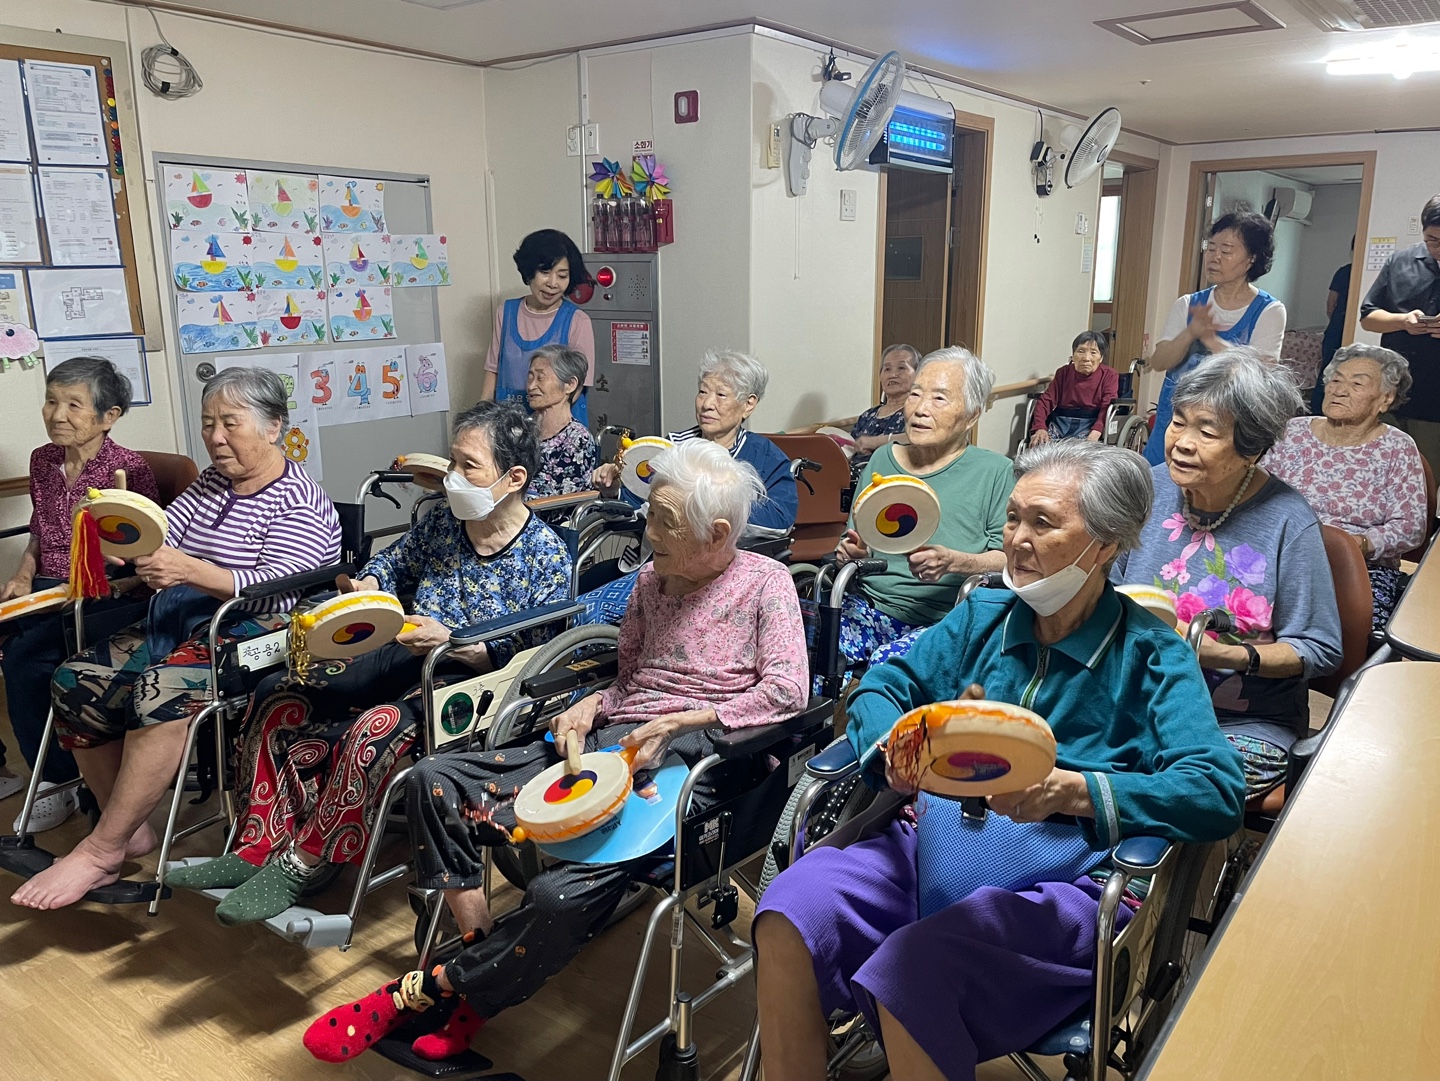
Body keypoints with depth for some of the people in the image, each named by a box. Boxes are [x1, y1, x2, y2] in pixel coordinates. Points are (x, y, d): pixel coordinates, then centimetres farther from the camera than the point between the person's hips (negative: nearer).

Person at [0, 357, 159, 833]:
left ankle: (59, 778, -8)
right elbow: (38, 531, 22)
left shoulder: (129, 469, -10)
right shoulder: (42, 460, 10)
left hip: (100, 598, -7)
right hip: (46, 589, 7)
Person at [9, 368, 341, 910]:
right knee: (75, 683, -11)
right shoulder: (212, 481, 18)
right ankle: (130, 828, 1)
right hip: (175, 622, 8)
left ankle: (101, 848, -17)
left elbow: (272, 589, -19)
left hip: (251, 631, -8)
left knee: (160, 693, -32)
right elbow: (161, 531, 7)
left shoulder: (300, 502, -7)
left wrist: (190, 570, -32)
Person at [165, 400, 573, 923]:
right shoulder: (442, 521, 6)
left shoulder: (546, 556, -11)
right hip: (404, 656, 7)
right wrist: (367, 586, 0)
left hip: (472, 680, -7)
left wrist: (448, 640, -27)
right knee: (280, 695, -8)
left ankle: (297, 867, -17)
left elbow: (525, 659, -14)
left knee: (374, 730, -34)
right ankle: (258, 851, -4)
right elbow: (392, 563, 24)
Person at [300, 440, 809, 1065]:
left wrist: (678, 721, -18)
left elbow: (786, 691, -13)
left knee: (561, 893, -30)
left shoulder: (766, 584, -1)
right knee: (434, 779, -9)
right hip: (609, 741, 7)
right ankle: (484, 955, -9)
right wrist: (592, 705, 2)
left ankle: (426, 990, -4)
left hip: (686, 757, -7)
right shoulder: (652, 579, 17)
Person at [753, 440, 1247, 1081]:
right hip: (937, 842, 4)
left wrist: (1075, 790, -24)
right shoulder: (982, 615, 15)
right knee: (791, 911, -23)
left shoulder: (1151, 654, 2)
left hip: (1061, 882, -4)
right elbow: (882, 687, 13)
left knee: (911, 970, -32)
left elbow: (1218, 793, -10)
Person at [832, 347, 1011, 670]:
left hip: (944, 620, -3)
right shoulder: (882, 459, 15)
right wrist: (851, 551, -3)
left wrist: (952, 561, -20)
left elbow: (1009, 560, -2)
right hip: (867, 605, 4)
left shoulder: (995, 471, 3)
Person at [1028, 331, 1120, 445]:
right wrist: (1040, 428, -16)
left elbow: (1108, 406, -7)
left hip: (1090, 423, -2)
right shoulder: (1063, 373, 16)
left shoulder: (1109, 375, 8)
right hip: (1060, 421, 2)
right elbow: (1046, 401, 5)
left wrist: (1095, 433, -27)